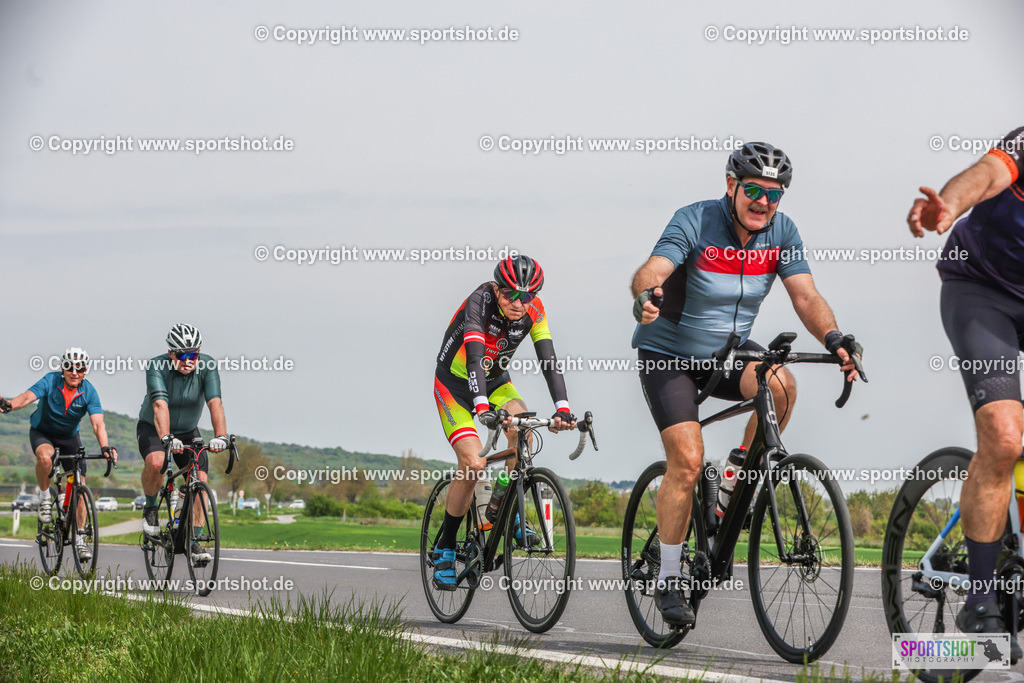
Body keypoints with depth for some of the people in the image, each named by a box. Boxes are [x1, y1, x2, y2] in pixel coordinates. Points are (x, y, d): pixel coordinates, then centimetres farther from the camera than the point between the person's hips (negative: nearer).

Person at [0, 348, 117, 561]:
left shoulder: (89, 391, -19)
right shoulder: (51, 381, -23)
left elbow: (97, 423, -28)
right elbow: (28, 397, -38)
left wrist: (105, 447, -46)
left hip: (69, 436, 2)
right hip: (42, 431, -2)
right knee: (45, 457, -37)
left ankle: (80, 538, 2)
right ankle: (45, 496, -10)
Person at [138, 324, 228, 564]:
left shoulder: (207, 366, -20)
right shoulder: (156, 367, -27)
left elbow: (215, 403, -32)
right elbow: (160, 405, -40)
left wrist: (220, 436, -48)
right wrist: (166, 438, -55)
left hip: (188, 431, 3)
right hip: (152, 428, -3)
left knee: (200, 480, -15)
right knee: (155, 462, -33)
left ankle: (195, 541, -7)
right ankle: (150, 507, -5)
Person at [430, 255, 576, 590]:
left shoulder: (533, 311, -16)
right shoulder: (479, 302, -28)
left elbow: (549, 361, -23)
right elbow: (474, 357, -40)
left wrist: (562, 408, -38)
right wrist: (482, 407, -55)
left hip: (496, 382, 4)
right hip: (455, 384, -4)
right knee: (473, 463, -21)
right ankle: (445, 548, -4)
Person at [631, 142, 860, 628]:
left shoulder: (781, 233, -9)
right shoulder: (694, 222, -22)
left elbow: (805, 296, -15)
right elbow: (651, 270, -36)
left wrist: (834, 339, -34)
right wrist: (646, 295, -60)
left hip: (728, 349, 4)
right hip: (670, 354, -4)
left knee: (781, 385, -28)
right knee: (687, 461, -17)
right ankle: (668, 580, -2)